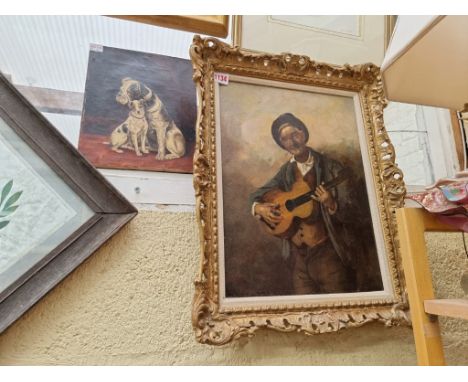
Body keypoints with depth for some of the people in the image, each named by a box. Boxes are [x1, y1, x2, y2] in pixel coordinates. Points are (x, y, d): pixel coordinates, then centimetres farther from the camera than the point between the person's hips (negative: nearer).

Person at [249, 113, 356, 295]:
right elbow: (256, 196, 11)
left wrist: (331, 204, -27)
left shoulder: (330, 167, -6)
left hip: (327, 250, -3)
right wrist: (258, 208, -10)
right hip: (297, 253, 4)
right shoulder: (286, 171, 6)